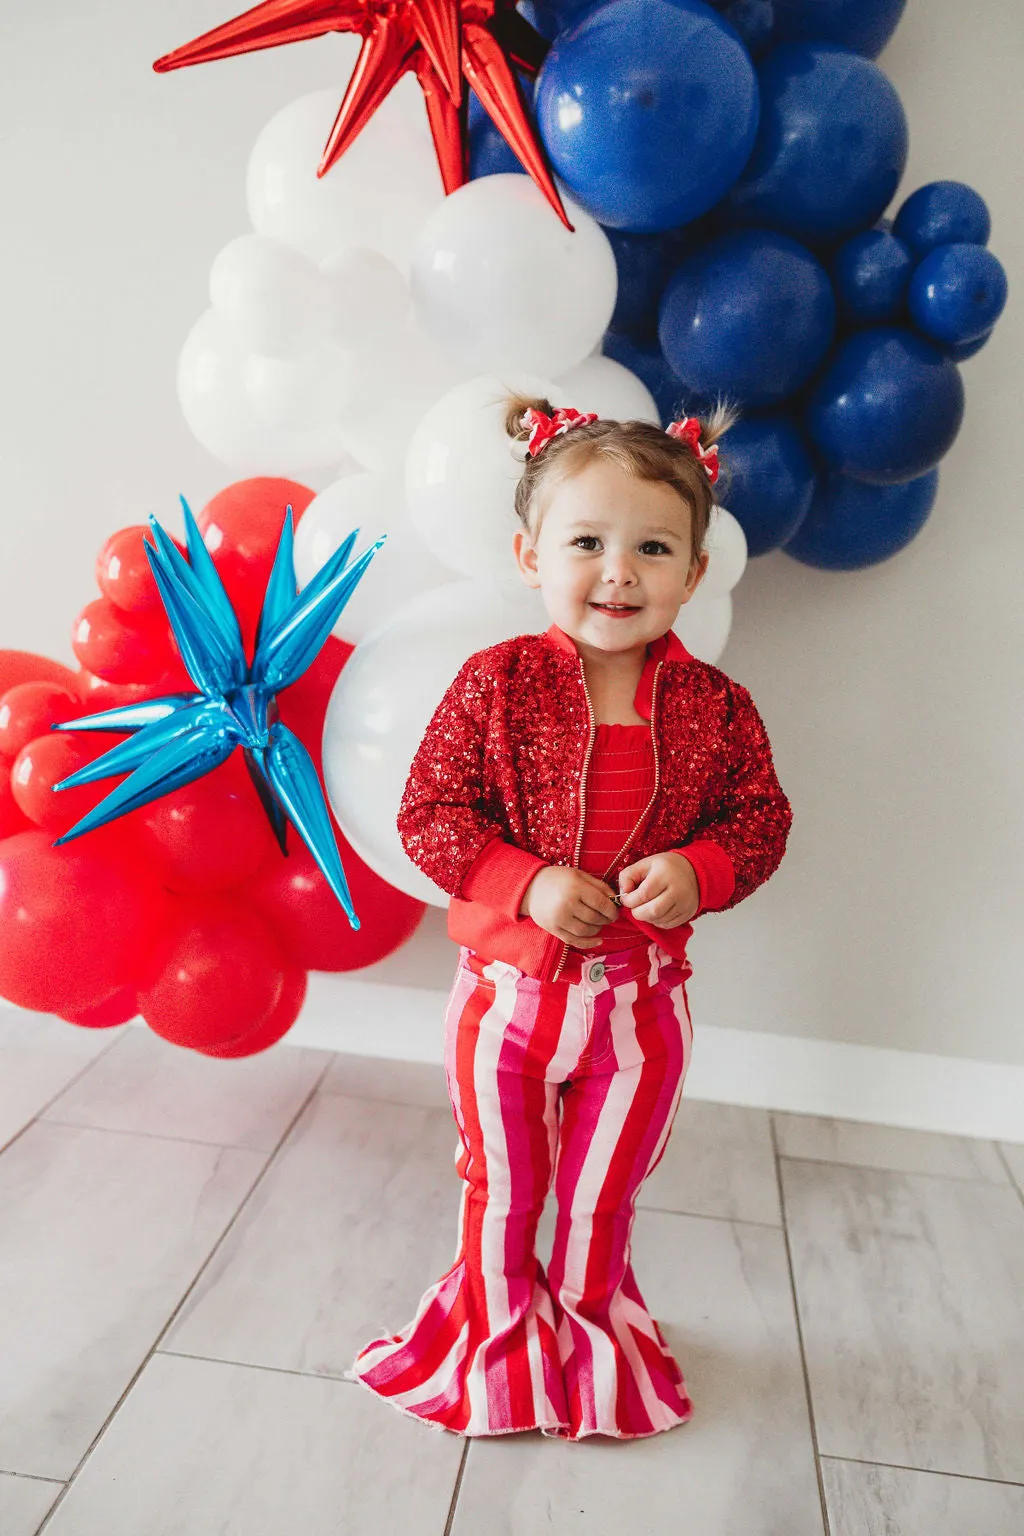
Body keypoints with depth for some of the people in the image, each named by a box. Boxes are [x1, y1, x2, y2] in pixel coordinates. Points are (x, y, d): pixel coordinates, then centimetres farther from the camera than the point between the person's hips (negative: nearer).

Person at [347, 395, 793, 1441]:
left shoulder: (714, 705, -8)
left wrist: (699, 869, -19)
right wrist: (528, 882, -24)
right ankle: (494, 1325, 51)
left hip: (640, 999, 1)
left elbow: (759, 815, 1)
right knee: (500, 1185, 22)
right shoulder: (496, 684, -14)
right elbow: (427, 814, -12)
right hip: (507, 988, -1)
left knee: (604, 1194, 23)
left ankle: (592, 1322, 53)